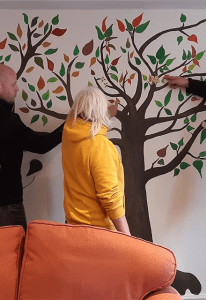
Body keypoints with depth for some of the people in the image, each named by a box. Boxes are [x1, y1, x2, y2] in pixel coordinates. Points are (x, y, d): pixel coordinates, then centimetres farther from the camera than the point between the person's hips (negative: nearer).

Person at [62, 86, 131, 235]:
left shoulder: (69, 134, -2)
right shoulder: (100, 146, -25)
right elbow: (110, 196, -25)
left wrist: (109, 113, 40)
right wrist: (126, 235, -17)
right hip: (98, 227, -8)